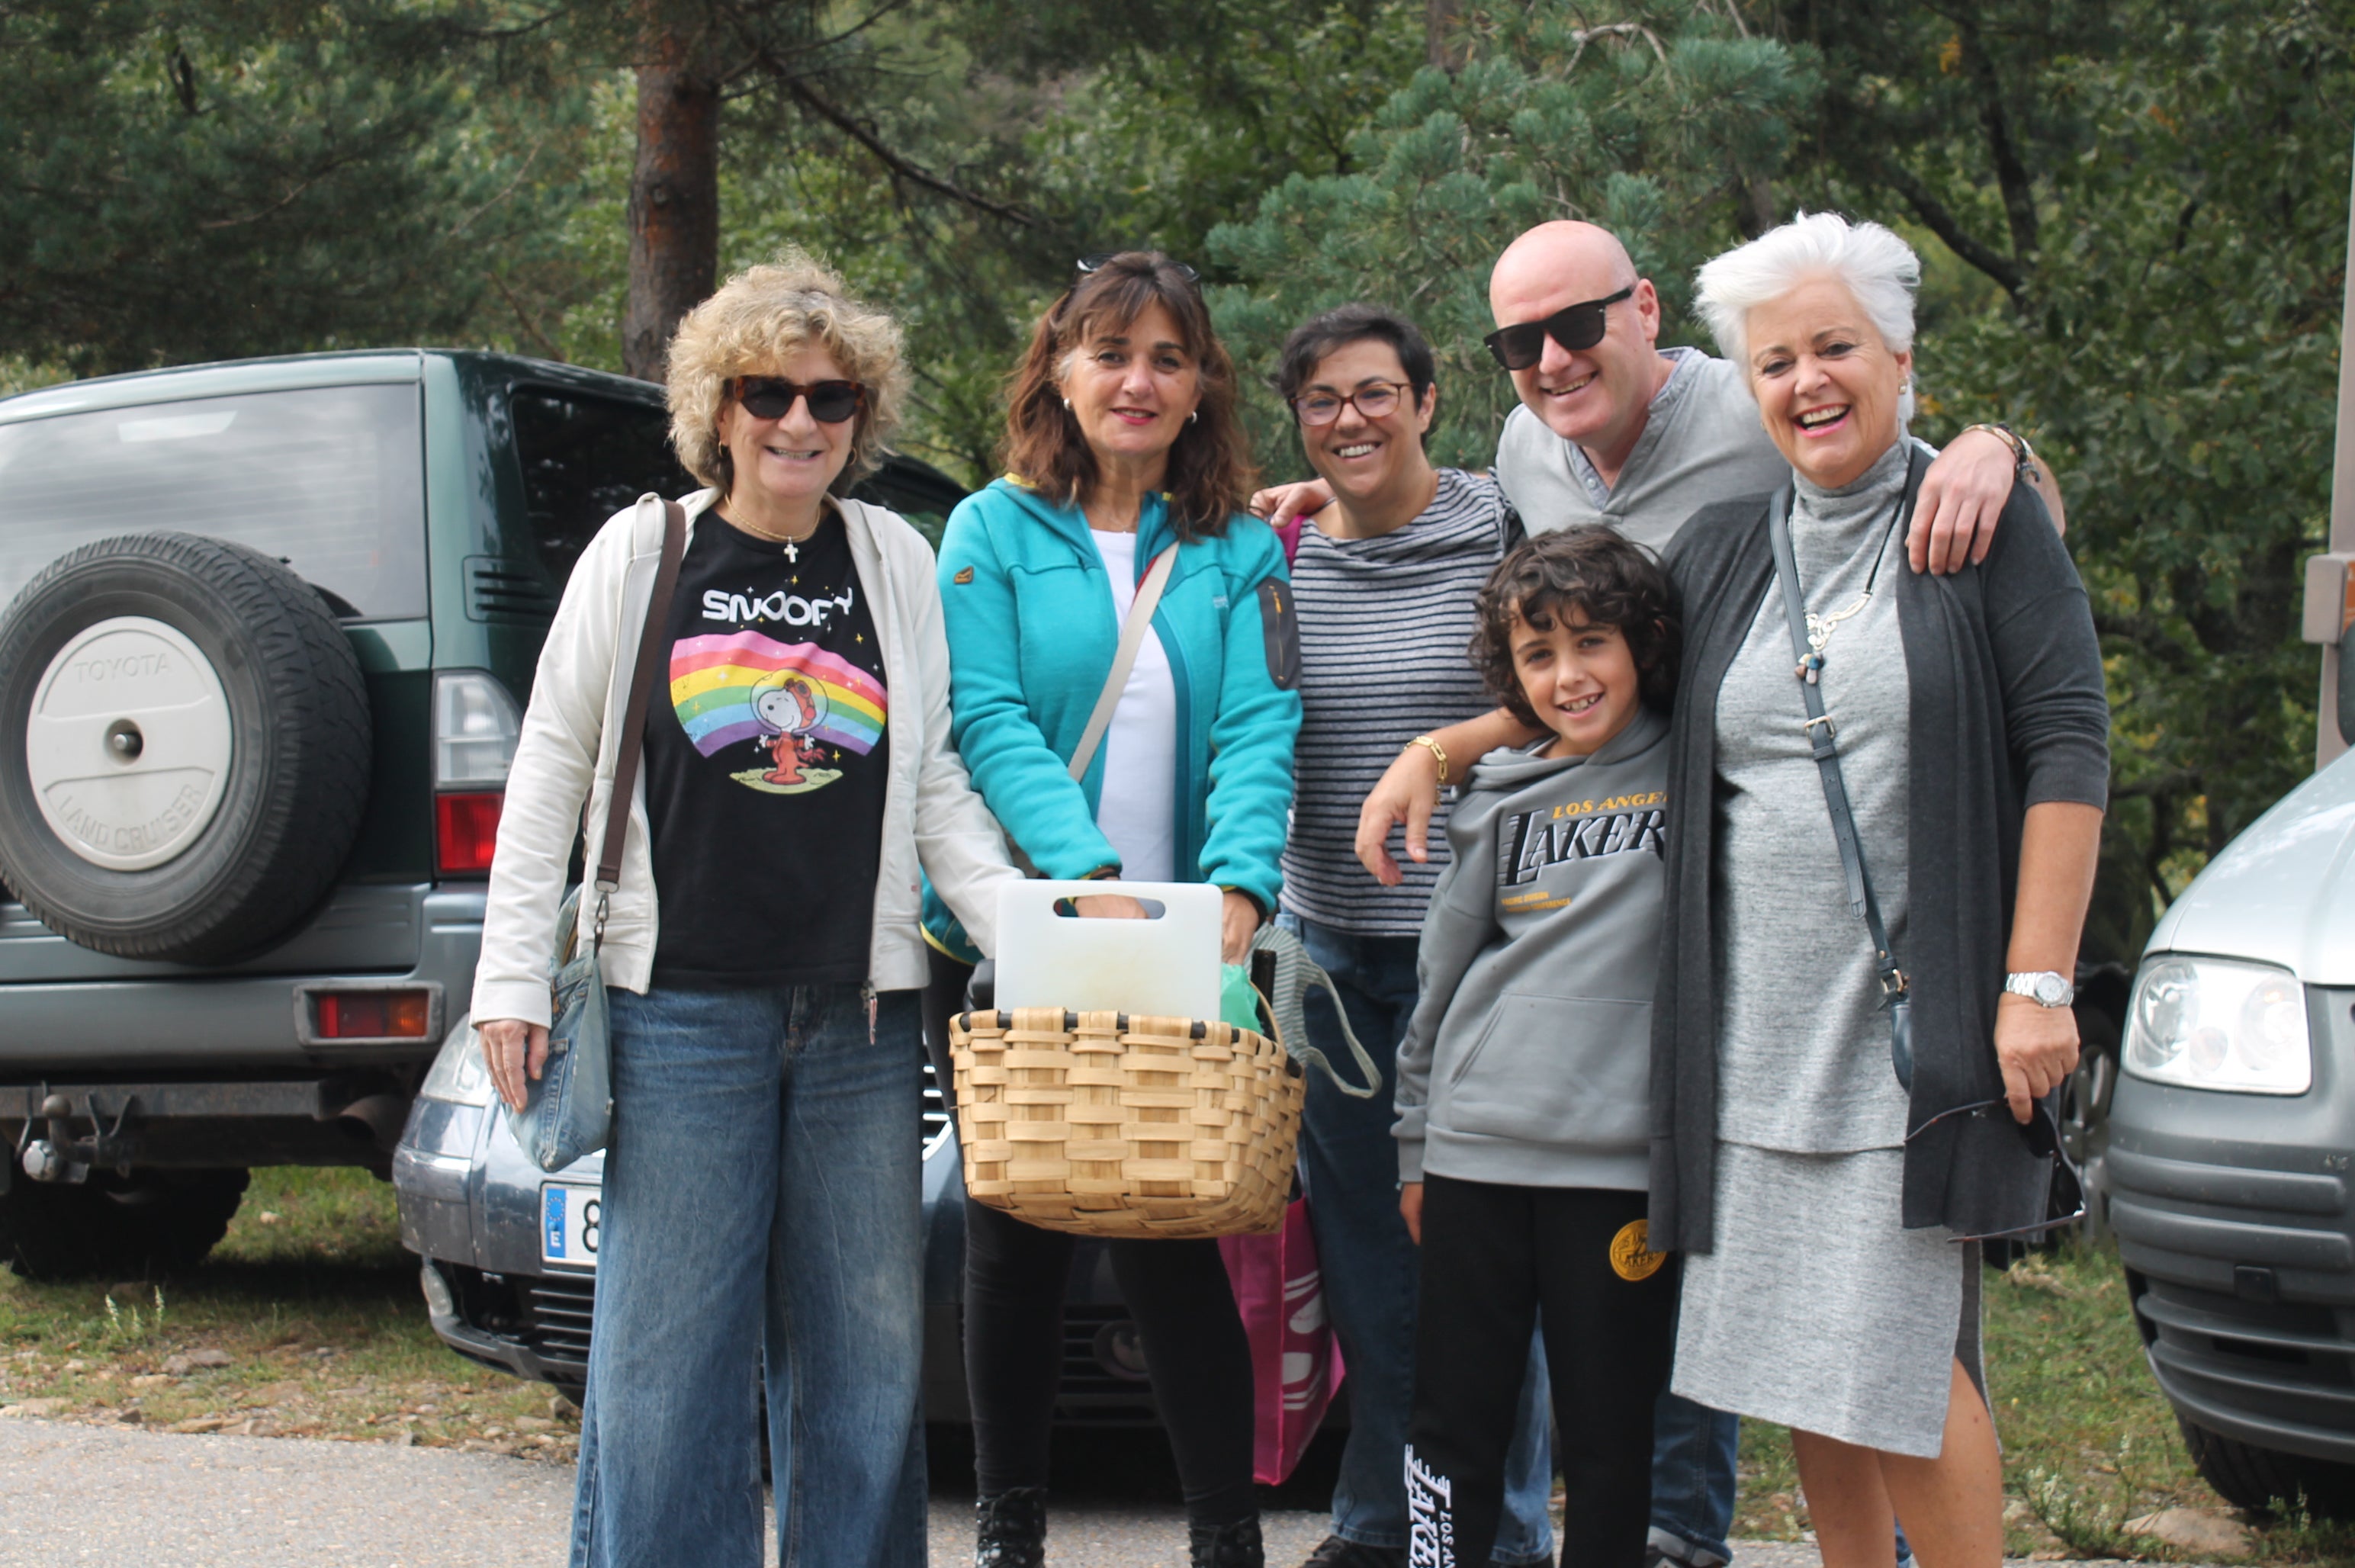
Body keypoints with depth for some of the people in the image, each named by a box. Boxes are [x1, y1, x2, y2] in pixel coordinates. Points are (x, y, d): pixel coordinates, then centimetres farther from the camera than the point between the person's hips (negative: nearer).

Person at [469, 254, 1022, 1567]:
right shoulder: (643, 552, 3)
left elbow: (937, 788, 10)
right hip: (681, 1011, -2)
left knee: (866, 1354, 7)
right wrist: (515, 979, 1)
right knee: (667, 1357, 0)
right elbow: (552, 773, 6)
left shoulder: (899, 563, 9)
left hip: (861, 1017, 2)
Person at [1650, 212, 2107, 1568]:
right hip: (1758, 1020, 5)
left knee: (1898, 1350, -8)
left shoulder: (1987, 524, -2)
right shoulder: (1719, 552, 12)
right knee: (1799, 1345, 8)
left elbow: (2068, 753, -7)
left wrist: (2038, 983, -13)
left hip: (1921, 1012, -5)